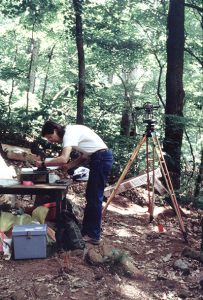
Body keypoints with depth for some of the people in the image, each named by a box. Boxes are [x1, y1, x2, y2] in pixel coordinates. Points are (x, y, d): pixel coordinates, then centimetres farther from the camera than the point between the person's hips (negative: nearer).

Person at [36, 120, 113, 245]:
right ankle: (87, 230, 25)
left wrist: (44, 163, -17)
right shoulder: (71, 132, 14)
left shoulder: (69, 134, -16)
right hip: (101, 159, 10)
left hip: (101, 159, -10)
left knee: (95, 198, -4)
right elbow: (84, 155, 15)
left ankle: (94, 236, 5)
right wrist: (70, 165, 1)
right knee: (91, 197, 16)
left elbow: (63, 159, -29)